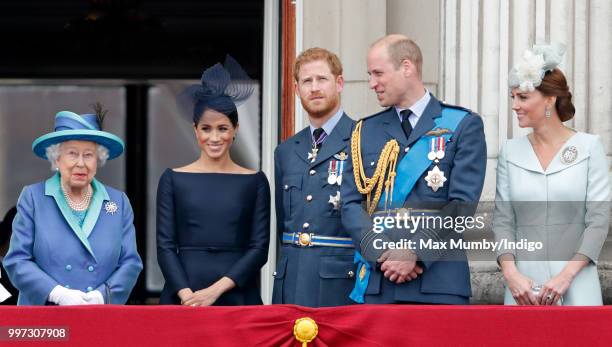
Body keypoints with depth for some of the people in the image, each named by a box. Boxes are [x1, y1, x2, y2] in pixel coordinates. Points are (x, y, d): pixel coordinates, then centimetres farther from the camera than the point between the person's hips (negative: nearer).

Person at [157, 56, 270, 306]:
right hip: (183, 298, 0)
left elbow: (259, 248, 0)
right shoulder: (173, 179, 6)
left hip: (238, 296, 0)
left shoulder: (255, 182, 5)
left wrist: (215, 290, -10)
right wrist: (186, 295, -13)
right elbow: (165, 246, 1)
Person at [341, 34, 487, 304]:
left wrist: (416, 253, -14)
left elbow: (463, 204, -5)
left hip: (439, 282, -3)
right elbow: (351, 204, 8)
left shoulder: (463, 125, 4)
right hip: (375, 282, 3)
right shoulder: (365, 131, 16)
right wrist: (384, 253, -9)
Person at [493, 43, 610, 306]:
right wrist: (511, 273, -9)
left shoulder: (589, 147, 0)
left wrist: (566, 275, -12)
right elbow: (503, 220, 6)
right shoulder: (511, 152, 7)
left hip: (576, 284, -2)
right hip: (523, 284, 2)